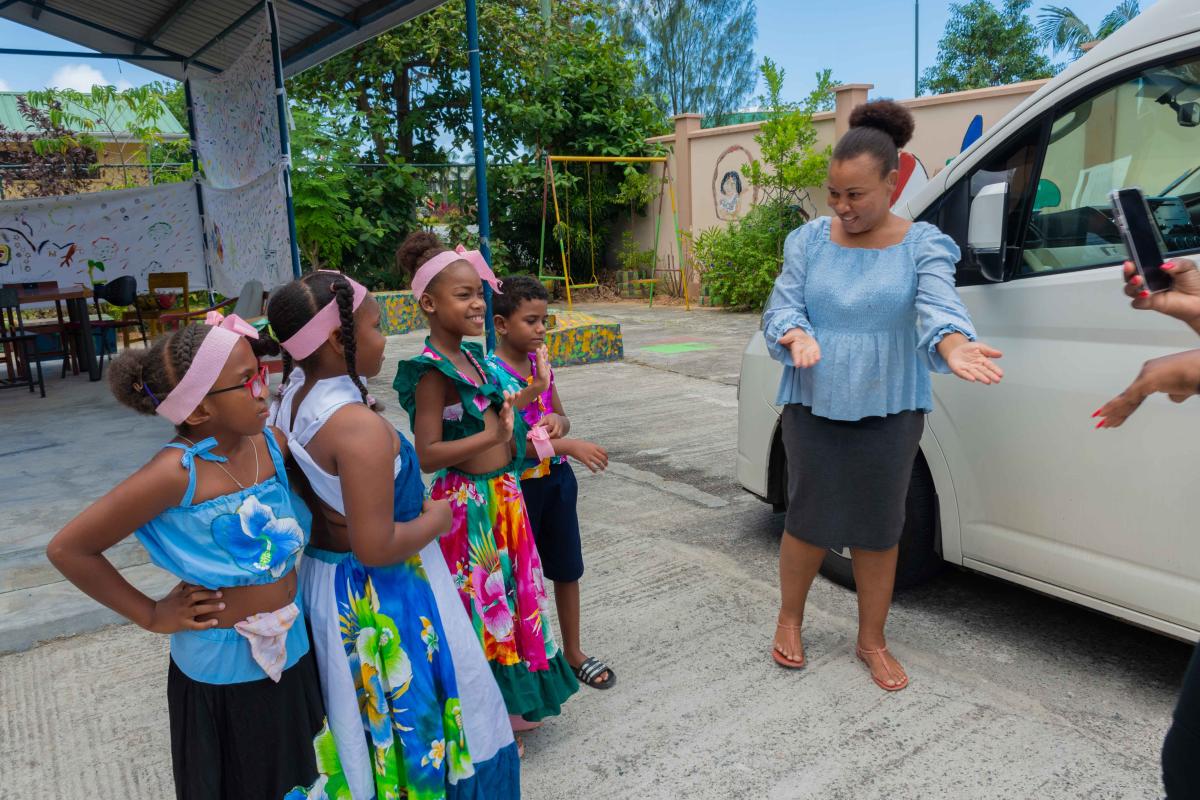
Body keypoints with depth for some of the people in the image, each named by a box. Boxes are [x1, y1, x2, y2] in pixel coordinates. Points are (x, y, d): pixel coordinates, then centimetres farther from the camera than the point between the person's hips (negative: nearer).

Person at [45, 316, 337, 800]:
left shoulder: (272, 444, -9)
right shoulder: (177, 473, -25)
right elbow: (67, 549, -16)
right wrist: (151, 616, -11)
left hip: (293, 650, 5)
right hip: (223, 670, -5)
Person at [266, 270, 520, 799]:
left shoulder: (290, 401, -2)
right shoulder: (360, 426, -28)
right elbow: (376, 547, -27)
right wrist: (436, 519, -13)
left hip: (326, 585, 8)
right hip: (384, 598, -8)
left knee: (368, 720, 26)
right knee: (415, 715, 13)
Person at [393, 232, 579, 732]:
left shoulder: (469, 355, 7)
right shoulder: (432, 371, -20)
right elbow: (427, 454, -24)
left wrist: (527, 396, 10)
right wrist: (494, 435, -29)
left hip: (502, 496, 9)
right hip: (469, 504, -9)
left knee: (511, 596, 20)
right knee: (480, 605, 6)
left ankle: (510, 704, 41)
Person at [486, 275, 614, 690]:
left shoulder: (540, 362, 4)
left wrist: (556, 421, -10)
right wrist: (569, 446, -26)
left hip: (556, 477, 7)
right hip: (518, 483, -7)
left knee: (567, 568, 16)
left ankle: (573, 652, 34)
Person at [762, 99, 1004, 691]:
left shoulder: (923, 245, -4)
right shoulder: (808, 240, 0)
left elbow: (941, 308, -19)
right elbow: (780, 309, -4)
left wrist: (953, 346, -42)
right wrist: (797, 336, -28)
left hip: (889, 411, 0)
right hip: (813, 405, 0)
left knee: (877, 529, 10)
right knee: (809, 520, 7)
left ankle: (872, 641, 31)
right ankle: (789, 620, 32)